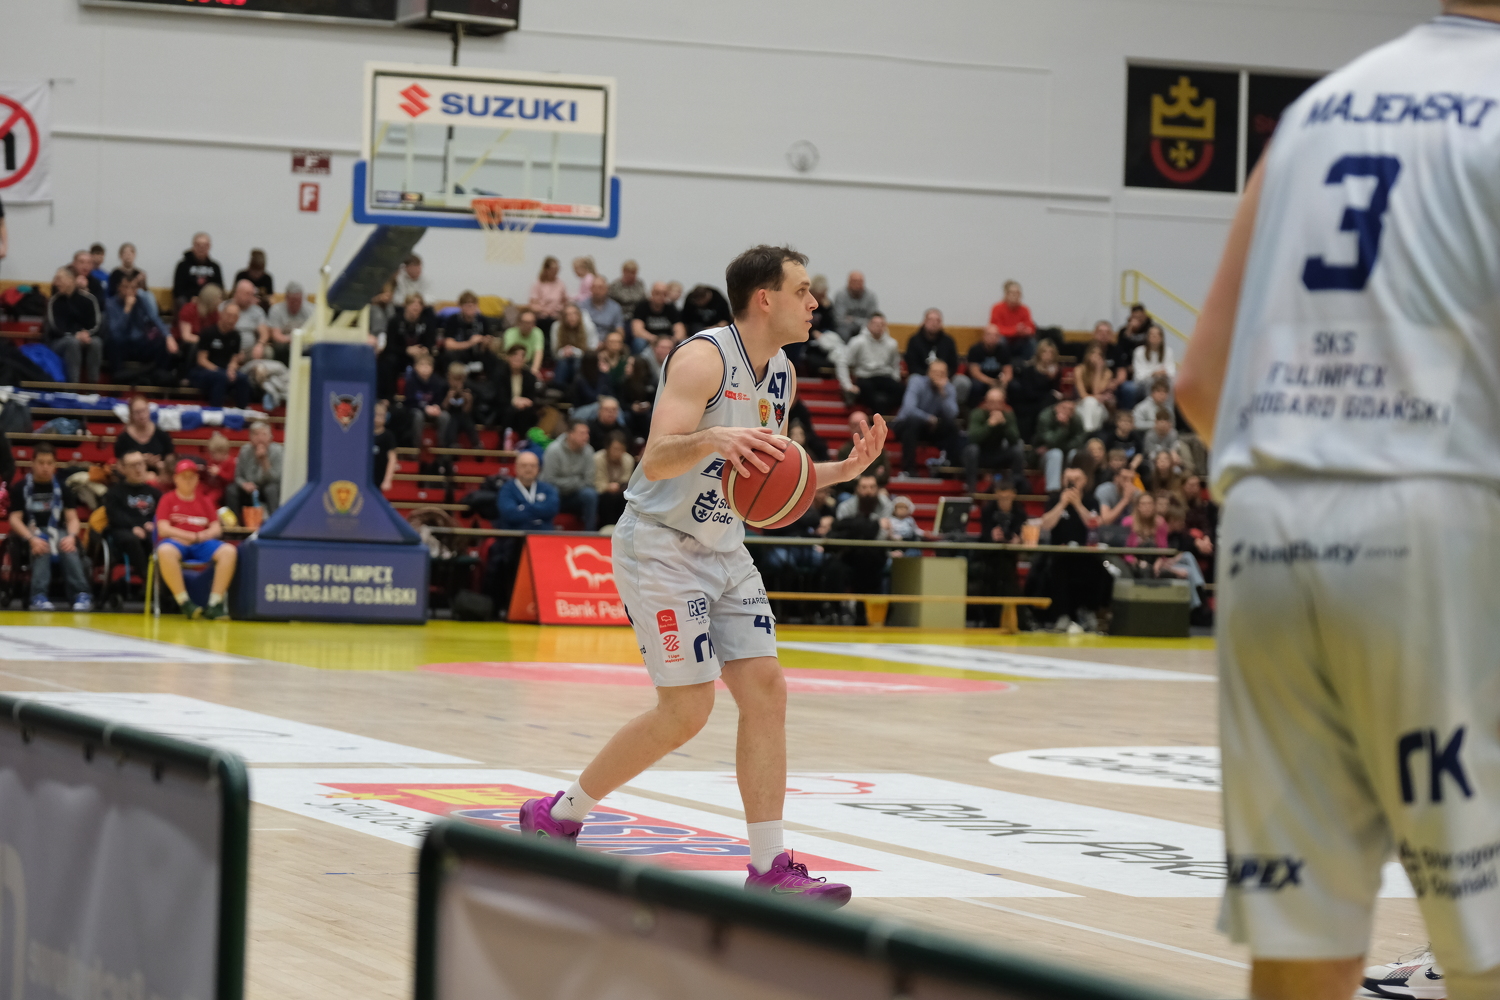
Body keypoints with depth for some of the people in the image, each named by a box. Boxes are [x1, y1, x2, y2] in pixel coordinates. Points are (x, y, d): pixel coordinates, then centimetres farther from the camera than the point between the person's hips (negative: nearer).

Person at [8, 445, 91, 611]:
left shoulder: (62, 487, 6)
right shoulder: (21, 487, 0)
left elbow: (72, 518, 2)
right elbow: (15, 519, -6)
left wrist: (71, 536, -21)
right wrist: (31, 539, -24)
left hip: (56, 531, 2)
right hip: (30, 533, -2)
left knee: (69, 548, -33)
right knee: (41, 548, -37)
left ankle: (81, 594, -41)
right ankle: (39, 595, -48)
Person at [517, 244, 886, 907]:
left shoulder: (781, 375, 8)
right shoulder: (704, 358, -19)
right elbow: (657, 459, -30)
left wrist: (843, 469, 5)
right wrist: (712, 438, -49)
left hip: (723, 551, 8)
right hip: (660, 548, -8)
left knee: (766, 691, -3)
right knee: (686, 711, -10)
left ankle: (769, 868, -2)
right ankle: (556, 817, 8)